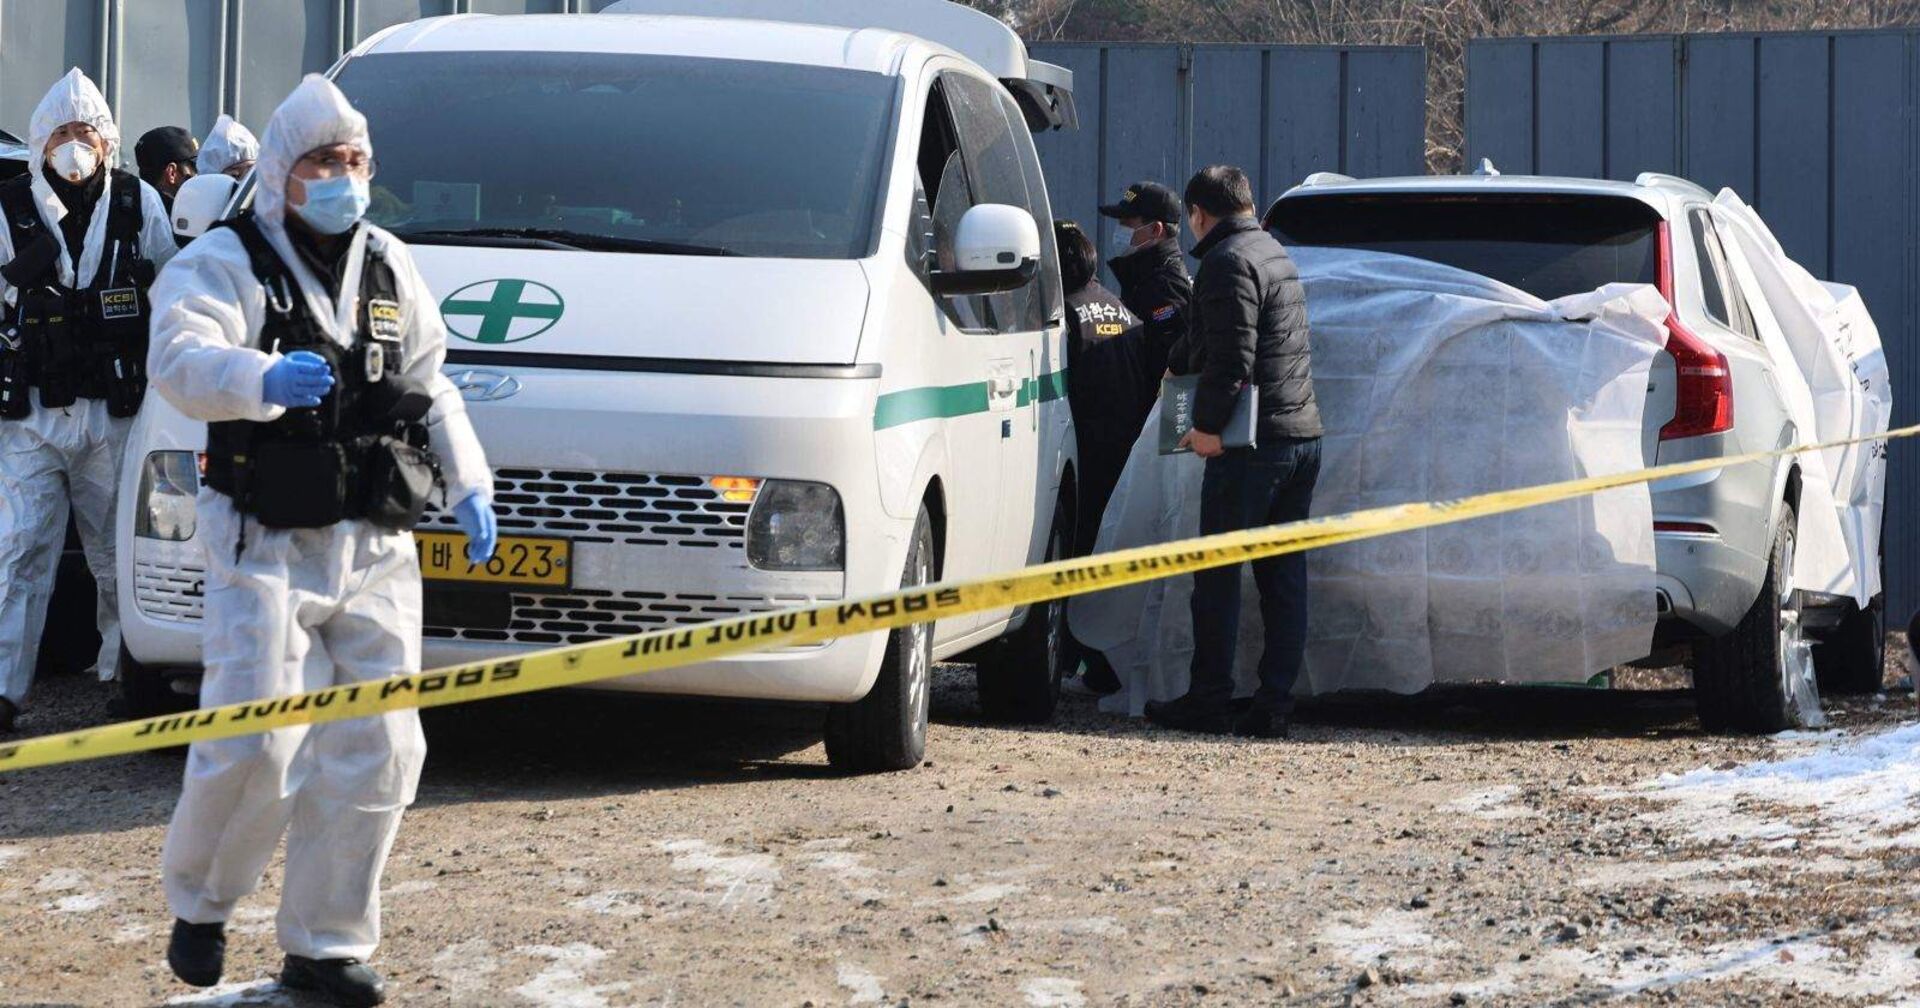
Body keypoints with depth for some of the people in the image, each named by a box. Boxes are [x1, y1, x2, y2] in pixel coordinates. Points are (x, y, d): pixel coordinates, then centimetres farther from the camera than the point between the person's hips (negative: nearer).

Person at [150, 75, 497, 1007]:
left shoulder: (389, 267, 14)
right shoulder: (224, 263, -6)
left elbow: (432, 387, 24)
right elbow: (180, 361, -25)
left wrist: (468, 482, 10)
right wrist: (264, 379, -45)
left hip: (376, 547, 6)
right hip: (266, 544, -6)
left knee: (375, 750, 2)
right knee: (254, 746, -12)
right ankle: (199, 905, 15)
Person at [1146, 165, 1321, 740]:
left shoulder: (1228, 262, -10)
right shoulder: (1276, 256, 21)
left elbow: (1231, 355, -20)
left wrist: (1208, 425, -17)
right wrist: (1177, 367, 48)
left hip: (1253, 444, -9)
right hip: (1303, 434, 9)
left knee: (1218, 574, -2)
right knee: (1284, 575, 7)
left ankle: (1209, 702, 1)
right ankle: (1274, 705, 5)